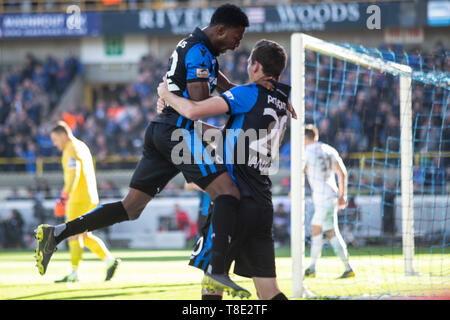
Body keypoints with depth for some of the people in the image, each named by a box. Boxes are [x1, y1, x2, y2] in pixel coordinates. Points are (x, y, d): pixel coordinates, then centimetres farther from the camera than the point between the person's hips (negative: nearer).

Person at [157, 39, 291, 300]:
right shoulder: (281, 104, 16)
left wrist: (166, 94, 4)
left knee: (212, 278, 0)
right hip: (263, 205, 7)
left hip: (236, 200, -7)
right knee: (268, 290, 5)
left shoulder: (250, 94, -9)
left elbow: (193, 111, -15)